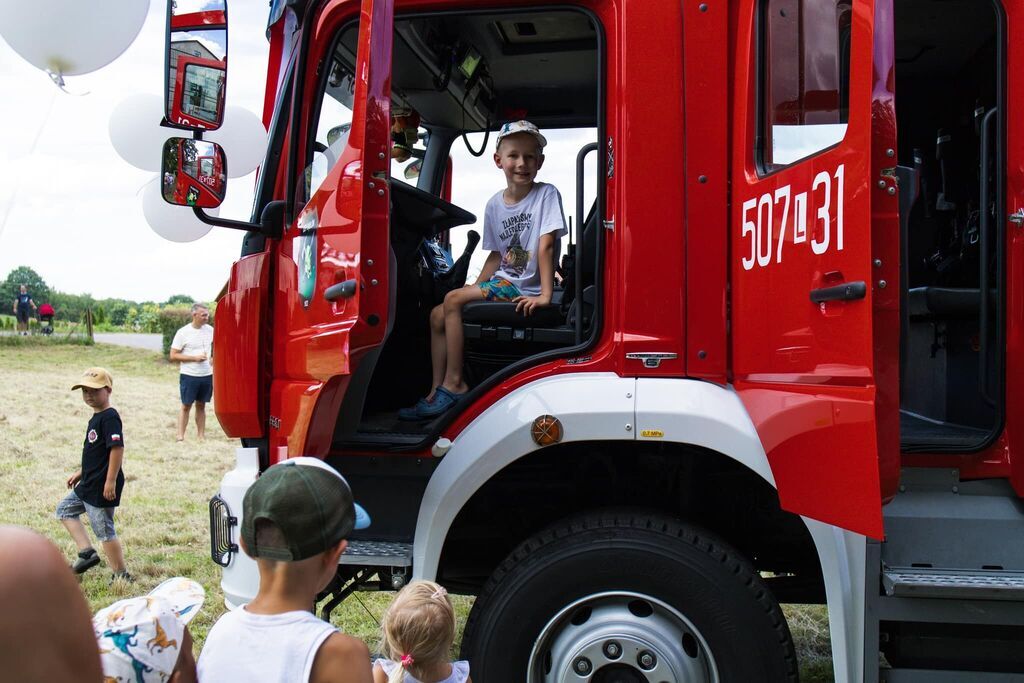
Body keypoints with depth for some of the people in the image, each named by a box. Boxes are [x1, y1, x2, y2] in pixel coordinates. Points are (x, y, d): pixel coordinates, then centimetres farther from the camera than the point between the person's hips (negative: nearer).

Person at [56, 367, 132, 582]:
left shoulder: (109, 417, -19)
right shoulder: (97, 417, 11)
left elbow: (117, 449, -25)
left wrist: (111, 481, -26)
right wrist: (81, 472, 26)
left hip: (102, 487, -10)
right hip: (88, 484, 10)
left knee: (104, 530, -2)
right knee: (65, 509, 21)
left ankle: (121, 575, 9)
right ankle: (87, 552, 18)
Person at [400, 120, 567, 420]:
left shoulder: (547, 195, -10)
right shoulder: (494, 205, 9)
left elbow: (546, 246, -19)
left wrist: (545, 295, -26)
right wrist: (474, 288, 6)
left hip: (525, 288, -7)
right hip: (502, 281, 8)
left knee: (453, 300, -19)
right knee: (437, 315, 0)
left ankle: (454, 383, -12)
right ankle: (438, 391, 4)